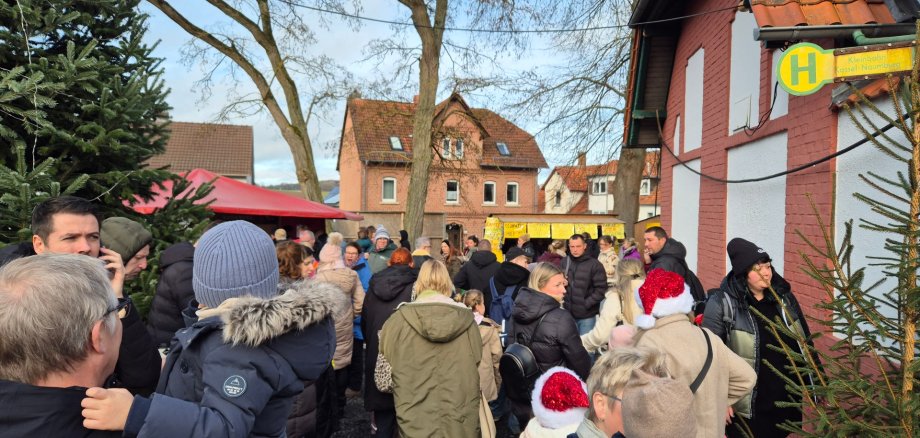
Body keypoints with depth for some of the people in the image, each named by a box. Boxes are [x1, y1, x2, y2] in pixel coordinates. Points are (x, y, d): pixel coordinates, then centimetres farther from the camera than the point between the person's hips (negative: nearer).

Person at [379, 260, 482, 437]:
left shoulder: (399, 319, -9)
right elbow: (478, 366, 2)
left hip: (415, 420, -1)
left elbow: (385, 369, 3)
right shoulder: (465, 319, -6)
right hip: (460, 423, 2)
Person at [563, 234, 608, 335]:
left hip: (587, 315, -3)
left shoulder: (594, 264, -6)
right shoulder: (564, 263, 4)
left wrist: (587, 303, -14)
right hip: (568, 313, 3)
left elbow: (601, 289, -8)